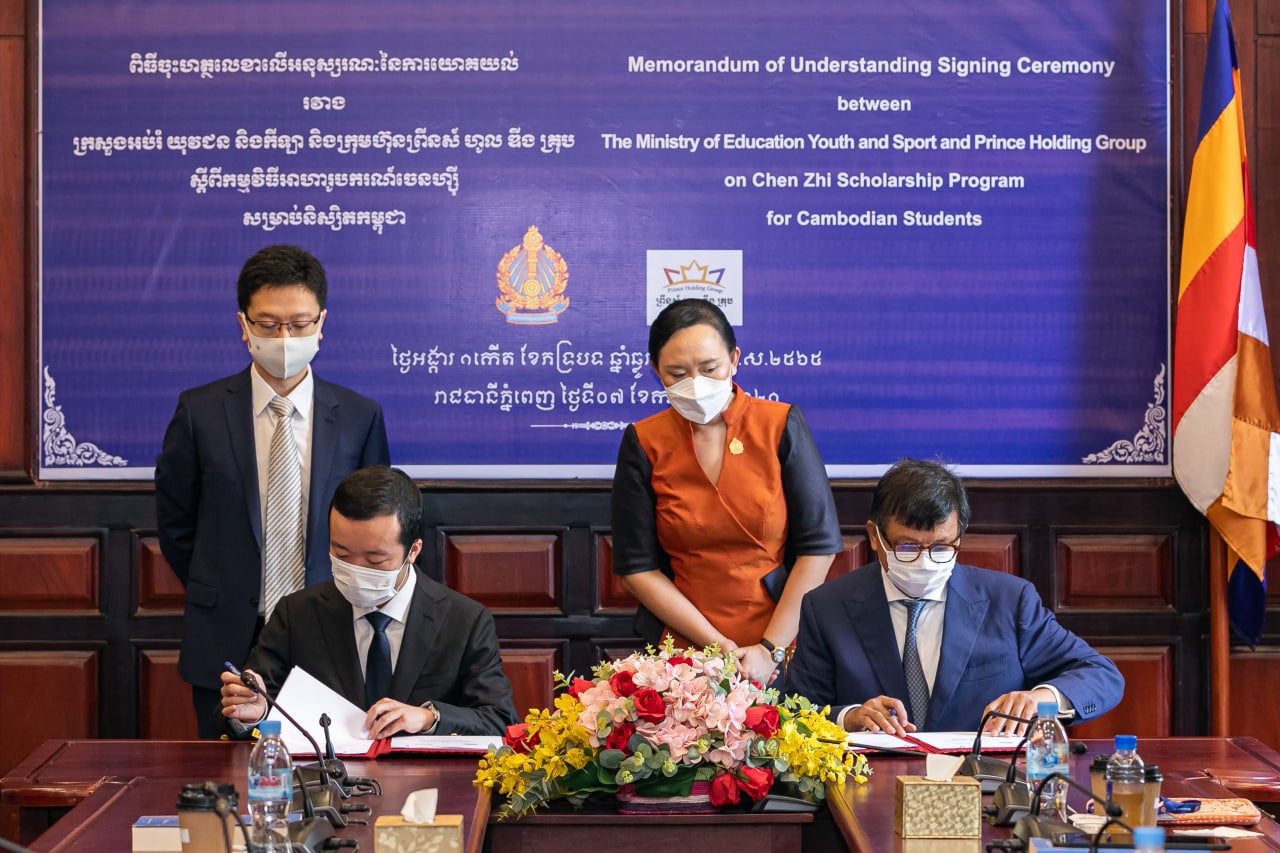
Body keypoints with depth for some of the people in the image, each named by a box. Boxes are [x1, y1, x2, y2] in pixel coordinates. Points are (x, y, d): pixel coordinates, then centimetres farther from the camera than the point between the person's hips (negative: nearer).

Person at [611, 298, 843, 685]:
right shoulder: (644, 443, 1)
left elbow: (819, 547, -2)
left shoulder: (780, 425, -1)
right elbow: (637, 567, 1)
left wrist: (770, 649, -9)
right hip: (684, 651, 1)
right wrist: (717, 647, -7)